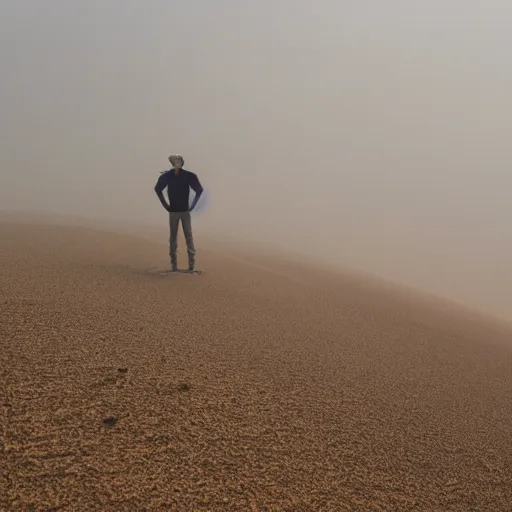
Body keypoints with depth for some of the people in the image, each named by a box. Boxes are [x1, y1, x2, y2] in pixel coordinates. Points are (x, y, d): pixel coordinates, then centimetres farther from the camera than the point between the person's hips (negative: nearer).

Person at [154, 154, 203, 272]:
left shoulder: (189, 175, -7)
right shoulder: (167, 176, -3)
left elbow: (199, 190, 3)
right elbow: (158, 189, 12)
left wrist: (193, 205, -2)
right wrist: (165, 205, 6)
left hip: (185, 211, -1)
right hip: (173, 211, 1)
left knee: (189, 237, -2)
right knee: (173, 238, 5)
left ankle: (192, 265, 4)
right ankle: (174, 265, 11)